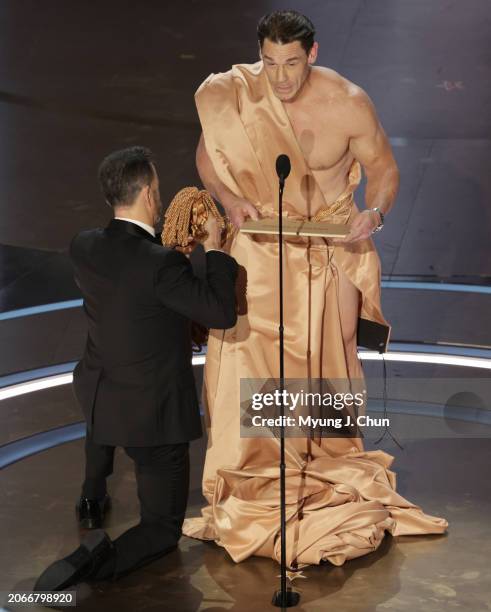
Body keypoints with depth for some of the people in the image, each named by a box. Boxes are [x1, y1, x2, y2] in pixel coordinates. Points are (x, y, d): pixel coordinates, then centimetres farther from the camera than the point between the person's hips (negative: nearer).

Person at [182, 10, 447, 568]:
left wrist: (374, 213, -25)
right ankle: (254, 472, 12)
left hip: (333, 244, 0)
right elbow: (207, 156, 1)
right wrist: (230, 199, -18)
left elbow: (383, 169, -5)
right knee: (246, 353, -5)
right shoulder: (235, 96, -15)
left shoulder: (348, 104, -19)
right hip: (262, 242, 1)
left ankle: (333, 465, 31)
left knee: (331, 359, 10)